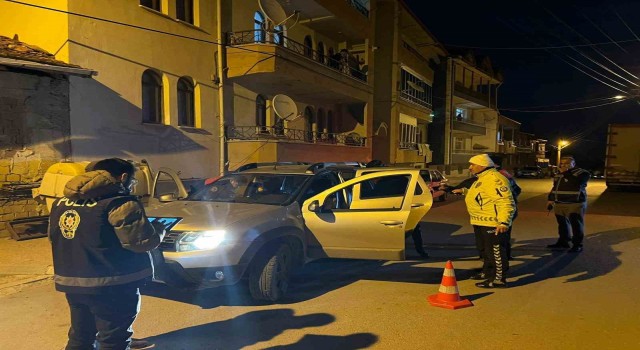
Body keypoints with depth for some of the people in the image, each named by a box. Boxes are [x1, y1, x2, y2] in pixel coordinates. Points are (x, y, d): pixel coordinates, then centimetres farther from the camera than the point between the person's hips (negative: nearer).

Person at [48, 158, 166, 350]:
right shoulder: (119, 203, -17)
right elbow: (142, 241, -19)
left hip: (71, 282, 8)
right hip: (111, 285, -8)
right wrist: (158, 228, 1)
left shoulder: (61, 202, 11)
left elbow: (54, 238, 20)